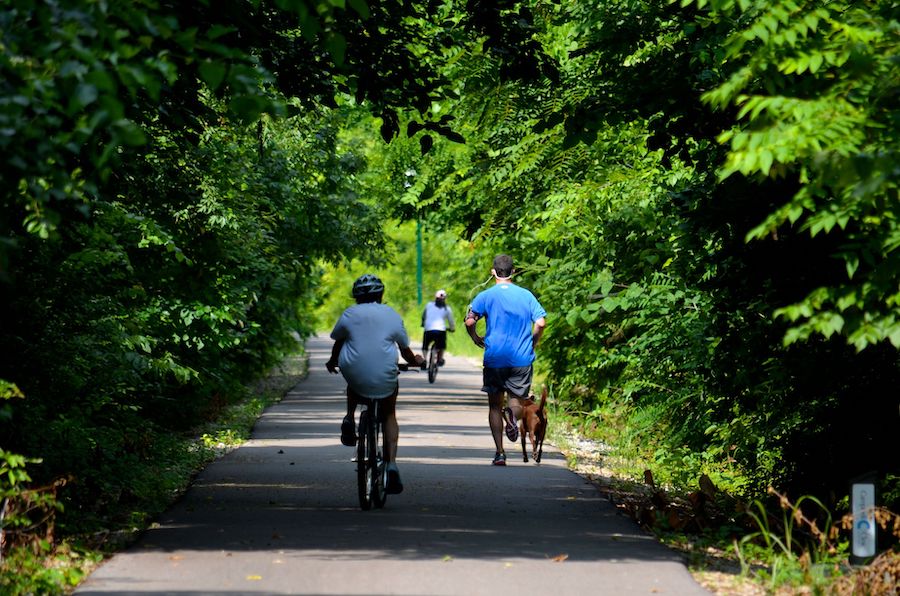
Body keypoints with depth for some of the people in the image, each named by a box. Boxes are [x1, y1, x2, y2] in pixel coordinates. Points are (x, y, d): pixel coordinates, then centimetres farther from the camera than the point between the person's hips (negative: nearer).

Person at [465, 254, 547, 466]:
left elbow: (469, 321, -13)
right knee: (516, 400, 13)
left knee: (495, 405, 11)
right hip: (522, 359, 1)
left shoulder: (486, 296, -2)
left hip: (495, 358, -1)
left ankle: (500, 453, 4)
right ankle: (512, 414, -26)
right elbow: (541, 323, -7)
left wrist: (476, 339, 5)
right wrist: (532, 343, 9)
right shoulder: (526, 295, 2)